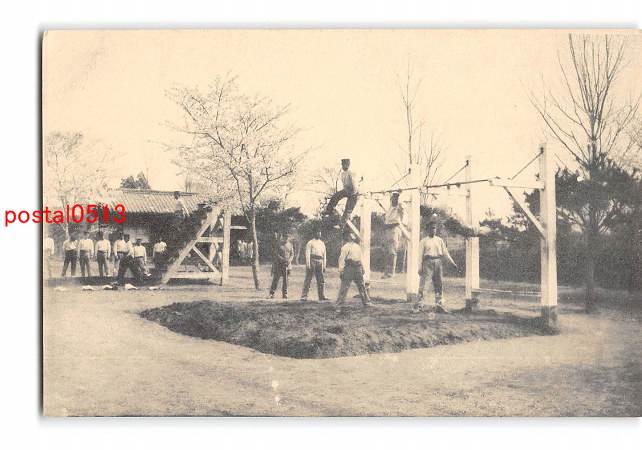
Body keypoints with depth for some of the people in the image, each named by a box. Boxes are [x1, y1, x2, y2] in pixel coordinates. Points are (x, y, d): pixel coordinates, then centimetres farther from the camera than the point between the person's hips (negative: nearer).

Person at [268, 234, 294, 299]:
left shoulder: (290, 245, 8)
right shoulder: (278, 244, -3)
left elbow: (292, 254, 9)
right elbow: (276, 254, -8)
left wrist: (289, 260, -10)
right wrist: (282, 259, -20)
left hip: (286, 265, 3)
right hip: (278, 264, -3)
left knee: (285, 280, 4)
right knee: (275, 279, -3)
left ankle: (285, 294, 11)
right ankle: (271, 294, 1)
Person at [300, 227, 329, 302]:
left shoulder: (322, 244, 20)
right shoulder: (310, 243, 4)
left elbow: (324, 255, 20)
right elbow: (307, 254, -4)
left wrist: (324, 266, 13)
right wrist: (308, 265, -13)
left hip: (319, 262, 5)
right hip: (312, 260, -5)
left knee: (321, 280, 3)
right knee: (308, 279, -6)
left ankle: (322, 296, 8)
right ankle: (304, 296, -5)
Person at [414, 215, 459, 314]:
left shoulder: (440, 240, 13)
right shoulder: (424, 241, 3)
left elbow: (445, 253, 14)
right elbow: (420, 255, -1)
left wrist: (453, 263, 9)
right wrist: (420, 268, -8)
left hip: (438, 262, 4)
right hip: (428, 262, -4)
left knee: (439, 285, 6)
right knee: (422, 284, -9)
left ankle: (439, 305, 13)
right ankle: (419, 304, -7)